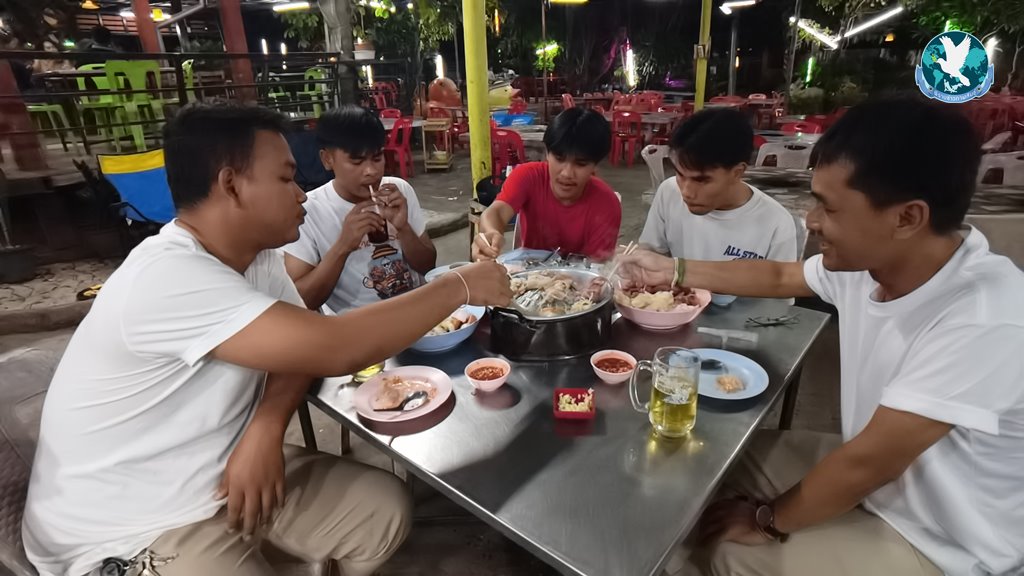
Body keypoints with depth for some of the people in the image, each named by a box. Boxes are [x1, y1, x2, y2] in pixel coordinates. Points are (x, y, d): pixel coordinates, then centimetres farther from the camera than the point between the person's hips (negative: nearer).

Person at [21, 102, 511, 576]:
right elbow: (335, 350, -37)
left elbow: (303, 349, 2)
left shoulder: (258, 255, -2)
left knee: (384, 510, 1)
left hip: (224, 475, 7)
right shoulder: (167, 278, -30)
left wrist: (267, 426, -19)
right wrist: (460, 285, -25)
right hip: (132, 530, -7)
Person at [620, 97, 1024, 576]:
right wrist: (673, 271, 6)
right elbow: (779, 277, 7)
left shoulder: (985, 324, -35)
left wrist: (769, 520, -15)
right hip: (879, 473, 6)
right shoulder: (865, 261, -13)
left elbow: (867, 462, -30)